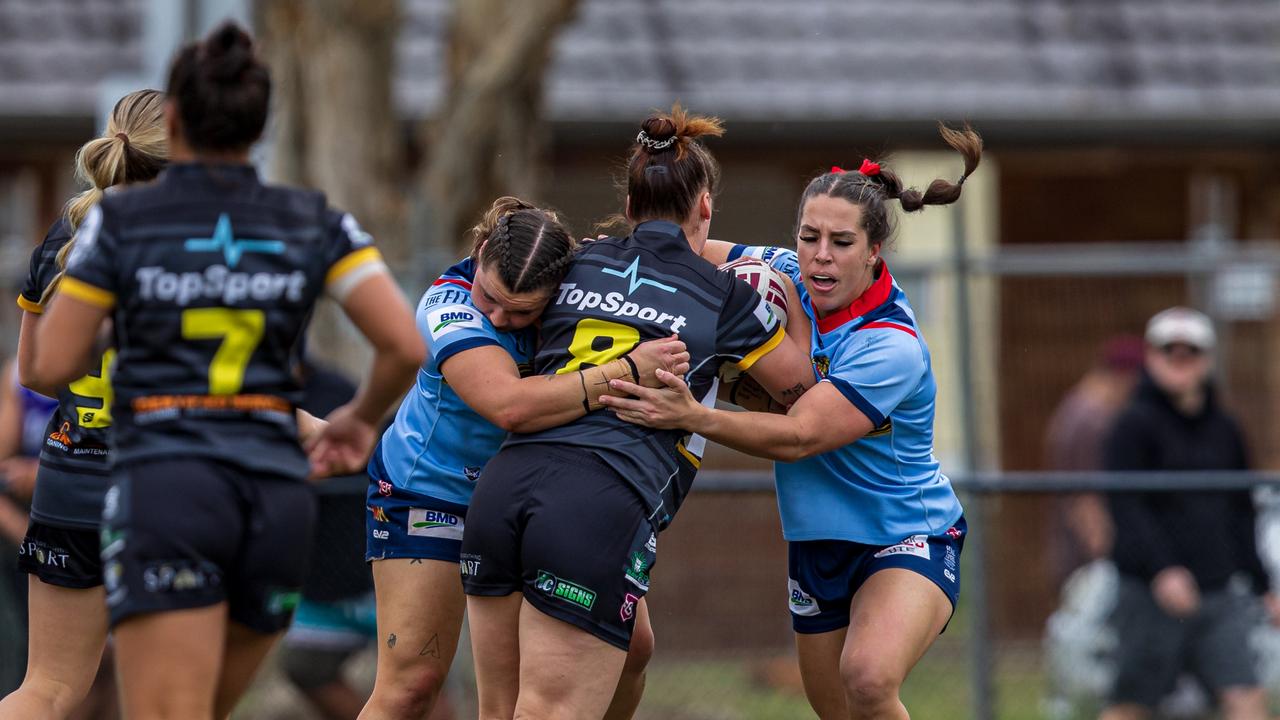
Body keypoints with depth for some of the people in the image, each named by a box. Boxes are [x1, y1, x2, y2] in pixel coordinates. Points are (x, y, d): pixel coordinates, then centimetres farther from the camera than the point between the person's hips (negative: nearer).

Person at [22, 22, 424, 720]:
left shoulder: (120, 219, 0)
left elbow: (49, 365, 1)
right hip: (277, 498, 4)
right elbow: (406, 346, -1)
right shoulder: (313, 223, 7)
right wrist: (361, 417, 20)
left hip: (166, 488, -4)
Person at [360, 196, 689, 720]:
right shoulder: (448, 306, -33)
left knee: (629, 646, -3)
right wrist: (625, 373, -50)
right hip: (429, 491, -5)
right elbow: (509, 405, -49)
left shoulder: (583, 270, -19)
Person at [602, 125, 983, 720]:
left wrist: (694, 417, -45)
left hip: (910, 539, -7)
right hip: (817, 546, 7)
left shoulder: (892, 348, -26)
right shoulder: (787, 277, -6)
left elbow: (798, 437, -32)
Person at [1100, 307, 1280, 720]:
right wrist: (1161, 570, -26)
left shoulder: (1223, 430, 14)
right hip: (1150, 593, -5)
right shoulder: (1135, 425, -4)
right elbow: (1126, 506, -14)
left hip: (1219, 593, 5)